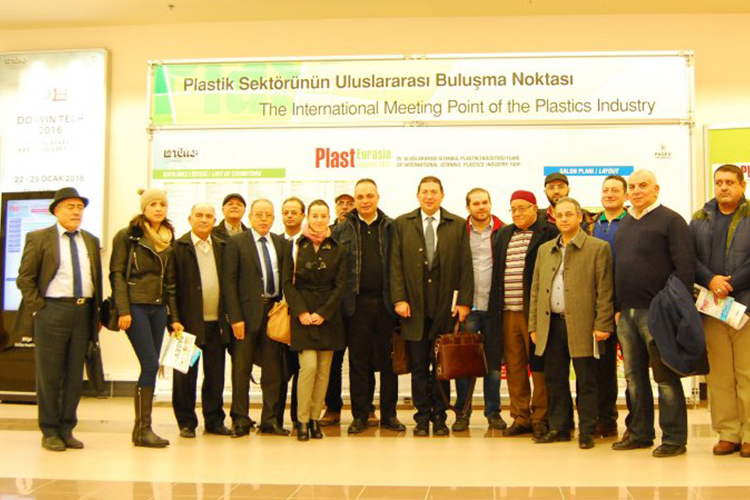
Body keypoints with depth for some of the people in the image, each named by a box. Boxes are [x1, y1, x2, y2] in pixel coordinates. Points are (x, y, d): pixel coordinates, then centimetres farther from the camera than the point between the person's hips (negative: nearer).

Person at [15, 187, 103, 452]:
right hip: (52, 311, -4)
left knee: (75, 375, 7)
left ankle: (67, 430, 18)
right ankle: (50, 432, 13)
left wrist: (97, 313, 9)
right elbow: (24, 278, -1)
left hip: (84, 312, 4)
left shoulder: (91, 241, 14)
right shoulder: (39, 238, 2)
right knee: (49, 375, 2)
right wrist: (38, 308, -8)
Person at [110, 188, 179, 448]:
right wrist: (123, 310, -15)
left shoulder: (168, 240, 15)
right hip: (136, 306, -6)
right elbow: (117, 273, -6)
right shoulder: (128, 236, -1)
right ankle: (143, 428, -4)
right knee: (150, 365, -11)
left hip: (158, 309, 6)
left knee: (150, 367, 5)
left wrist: (174, 317, 13)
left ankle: (142, 429, 11)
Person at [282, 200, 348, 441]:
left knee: (324, 369, 2)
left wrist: (323, 312, -9)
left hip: (328, 316, 2)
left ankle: (315, 418, 13)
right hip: (303, 315, -2)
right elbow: (288, 282, 1)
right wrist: (301, 311, -10)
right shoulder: (295, 246, 4)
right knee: (309, 365, -12)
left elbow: (341, 285, 1)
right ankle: (302, 419, 0)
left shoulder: (337, 249, 6)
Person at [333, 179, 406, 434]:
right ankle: (360, 415, 13)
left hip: (385, 303, 0)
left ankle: (389, 415, 15)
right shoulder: (342, 229, 7)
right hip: (357, 303, 0)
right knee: (358, 362, 5)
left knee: (388, 362, 5)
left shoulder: (391, 228, 7)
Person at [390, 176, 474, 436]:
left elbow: (465, 266, 3)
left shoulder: (458, 225, 6)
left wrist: (464, 301, -5)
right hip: (414, 306, 0)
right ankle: (422, 417, 14)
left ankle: (439, 417, 16)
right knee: (418, 366, 5)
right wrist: (399, 298, -6)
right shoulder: (402, 224, 7)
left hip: (445, 307, 0)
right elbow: (396, 265, 3)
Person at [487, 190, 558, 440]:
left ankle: (540, 418, 9)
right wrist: (495, 309, 13)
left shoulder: (548, 233, -2)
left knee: (539, 365, -1)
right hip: (508, 312, 6)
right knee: (514, 366, 8)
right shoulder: (504, 235, 18)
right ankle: (520, 417, 17)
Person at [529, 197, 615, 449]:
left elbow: (604, 290, -4)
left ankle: (587, 431, 10)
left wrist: (602, 324, -11)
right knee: (554, 379, 10)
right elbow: (535, 289, 16)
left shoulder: (598, 248, 1)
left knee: (586, 381, 1)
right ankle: (559, 427, 20)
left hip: (581, 324, -5)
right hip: (551, 324, 5)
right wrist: (534, 324, 10)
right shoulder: (544, 250, 16)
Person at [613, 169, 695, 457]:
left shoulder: (670, 220, -3)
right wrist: (617, 307, 12)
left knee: (666, 377, -2)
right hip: (626, 314, 7)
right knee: (634, 377, 11)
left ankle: (674, 438, 5)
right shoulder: (624, 224, 18)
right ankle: (640, 433, 21)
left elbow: (685, 266, -9)